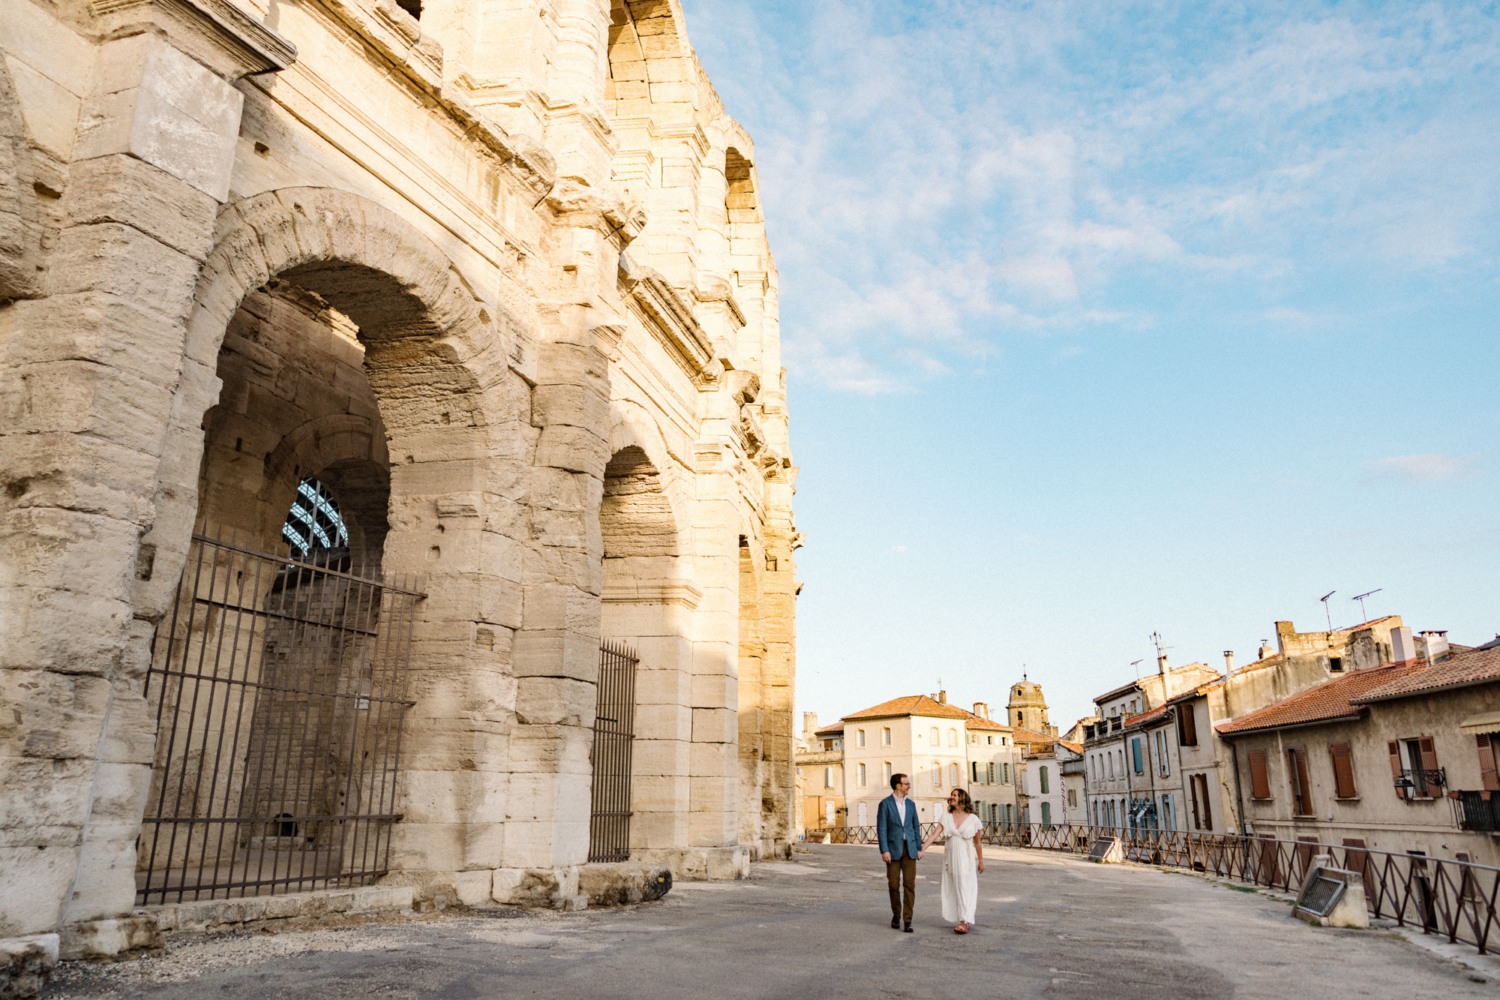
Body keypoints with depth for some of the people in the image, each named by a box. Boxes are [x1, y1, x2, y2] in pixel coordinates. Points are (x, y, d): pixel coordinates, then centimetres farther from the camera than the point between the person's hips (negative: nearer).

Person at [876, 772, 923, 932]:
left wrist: (919, 848, 6)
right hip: (893, 849, -3)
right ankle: (896, 915, 24)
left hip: (909, 849, 3)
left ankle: (907, 920, -1)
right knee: (894, 885, 3)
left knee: (909, 884, -4)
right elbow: (881, 828, -8)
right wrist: (884, 851, -14)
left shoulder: (911, 804, 10)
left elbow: (916, 827, 13)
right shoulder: (885, 804, -5)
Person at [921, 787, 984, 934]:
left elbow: (977, 843, 5)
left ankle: (964, 923, -11)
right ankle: (967, 920, 20)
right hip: (950, 859, 3)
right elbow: (934, 835, -5)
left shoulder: (972, 819, -2)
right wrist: (921, 849, -15)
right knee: (953, 890, 7)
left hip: (967, 860, -3)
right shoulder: (946, 817, 3)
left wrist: (981, 861, 8)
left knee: (965, 889, -9)